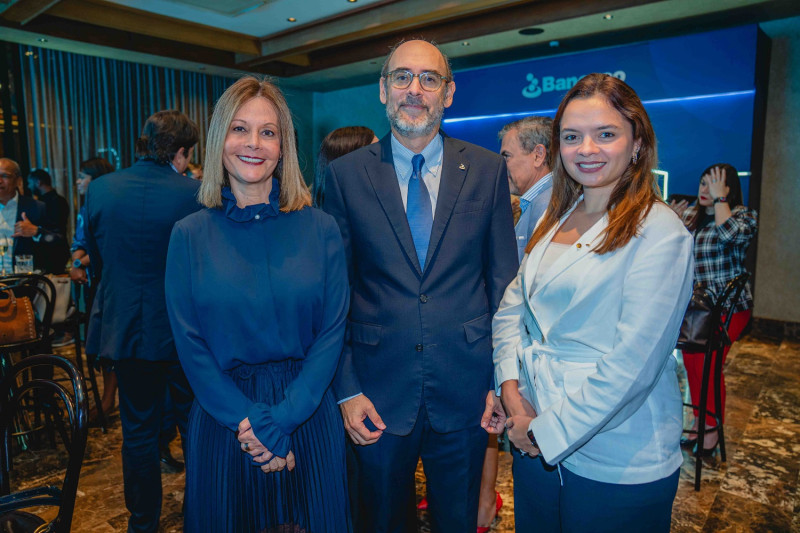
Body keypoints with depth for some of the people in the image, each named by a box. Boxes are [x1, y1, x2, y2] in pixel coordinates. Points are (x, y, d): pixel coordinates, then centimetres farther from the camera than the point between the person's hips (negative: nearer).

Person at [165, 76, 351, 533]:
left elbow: (332, 332, -7)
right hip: (223, 418, 1)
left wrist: (282, 420, -13)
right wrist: (250, 421, -12)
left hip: (307, 413, 0)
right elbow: (191, 345, -5)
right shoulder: (190, 235, -3)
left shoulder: (321, 230, -5)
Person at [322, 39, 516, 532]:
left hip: (465, 391, 1)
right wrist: (346, 389, -4)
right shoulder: (346, 175, -3)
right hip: (379, 390, 0)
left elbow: (505, 278, 2)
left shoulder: (487, 170, 0)